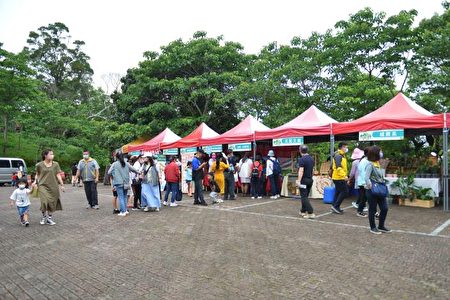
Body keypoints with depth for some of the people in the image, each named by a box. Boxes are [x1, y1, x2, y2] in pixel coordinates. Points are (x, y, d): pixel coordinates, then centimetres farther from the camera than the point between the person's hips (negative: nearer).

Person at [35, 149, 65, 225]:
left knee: (52, 202, 7)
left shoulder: (55, 164, 1)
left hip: (53, 187, 2)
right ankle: (44, 216, 13)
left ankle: (50, 218, 23)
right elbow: (37, 175, 12)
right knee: (44, 201, -13)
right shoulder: (39, 165, -1)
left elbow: (58, 175, 2)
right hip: (43, 186, -2)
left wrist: (62, 185, -2)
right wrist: (35, 181, -2)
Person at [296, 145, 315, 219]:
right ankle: (303, 211, 27)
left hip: (304, 180, -8)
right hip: (310, 179, 8)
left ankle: (311, 213, -11)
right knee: (305, 196, 18)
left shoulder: (302, 159, -16)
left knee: (304, 197, -4)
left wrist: (299, 181, -22)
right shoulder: (312, 158, 8)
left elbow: (301, 171, -23)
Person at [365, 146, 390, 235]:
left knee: (384, 208, 11)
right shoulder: (370, 164, -15)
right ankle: (373, 228, 20)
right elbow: (366, 177, -27)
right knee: (372, 209, 5)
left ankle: (381, 226, 27)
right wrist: (369, 184, -44)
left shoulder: (378, 164, 9)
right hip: (372, 190, -8)